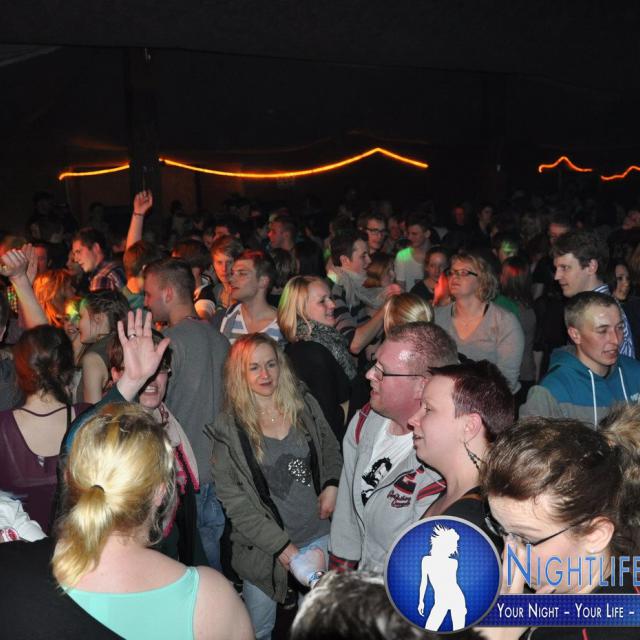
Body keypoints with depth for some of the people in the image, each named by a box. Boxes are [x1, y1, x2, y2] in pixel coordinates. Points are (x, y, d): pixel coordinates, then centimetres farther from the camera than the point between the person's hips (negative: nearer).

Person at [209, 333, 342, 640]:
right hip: (264, 546, -2)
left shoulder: (305, 405, -2)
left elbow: (331, 451, 12)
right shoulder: (228, 428, -12)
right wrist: (280, 545, -15)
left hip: (318, 535, 3)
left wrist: (332, 485, -8)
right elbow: (233, 500, -12)